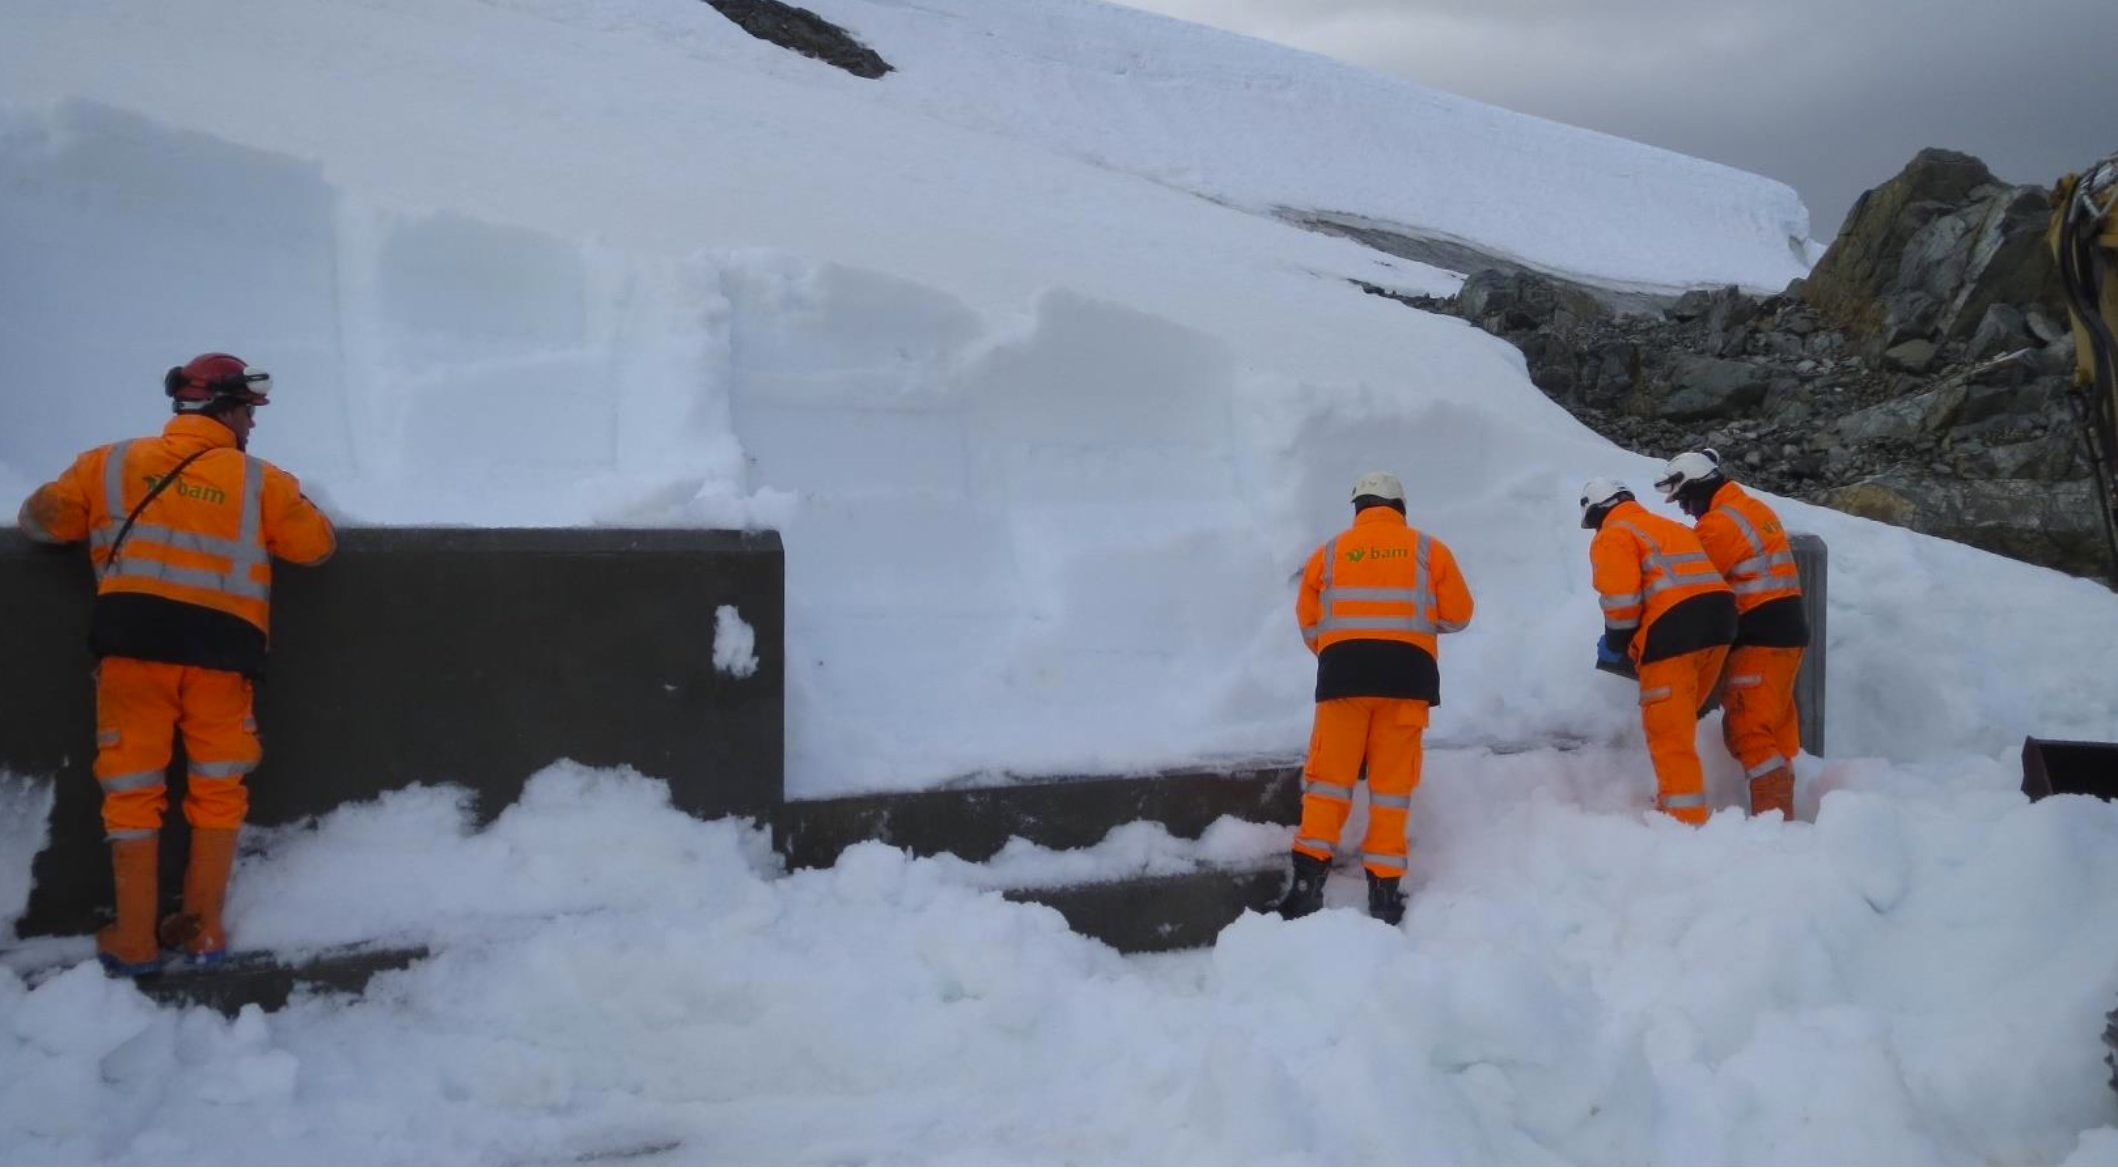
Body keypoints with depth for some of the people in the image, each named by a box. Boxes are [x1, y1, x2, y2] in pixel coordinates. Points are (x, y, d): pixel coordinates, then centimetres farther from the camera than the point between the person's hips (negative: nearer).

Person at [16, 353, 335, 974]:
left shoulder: (111, 463, 10)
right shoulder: (261, 481, 5)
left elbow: (40, 518, 15)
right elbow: (317, 544, 9)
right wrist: (284, 515, 28)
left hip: (133, 644, 1)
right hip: (221, 650, -1)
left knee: (133, 790, 9)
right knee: (217, 788, 13)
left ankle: (134, 940, 14)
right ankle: (202, 929, 18)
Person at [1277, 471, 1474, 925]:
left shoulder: (1330, 552, 12)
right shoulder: (1428, 549, 10)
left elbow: (1308, 620, 11)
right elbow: (1458, 614, 10)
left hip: (1343, 668, 0)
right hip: (1407, 670, 0)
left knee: (1329, 774, 4)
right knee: (1392, 781, 5)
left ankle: (1309, 876, -5)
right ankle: (1384, 888, 6)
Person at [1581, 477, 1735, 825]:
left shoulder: (1613, 537, 2)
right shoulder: (1672, 528, 28)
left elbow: (1621, 598, -10)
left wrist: (1615, 644, 4)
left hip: (1672, 630, -8)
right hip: (1718, 623, 9)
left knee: (1669, 732, -3)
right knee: (1679, 722, 24)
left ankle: (1686, 820, -5)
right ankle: (1680, 801, 34)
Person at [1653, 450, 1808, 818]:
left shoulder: (1719, 523, -14)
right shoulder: (1754, 508, 15)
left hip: (1759, 639, -10)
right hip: (1787, 631, 10)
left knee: (1747, 730, -8)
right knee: (1775, 726, 14)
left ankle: (1771, 814, -11)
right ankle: (1781, 809, 20)